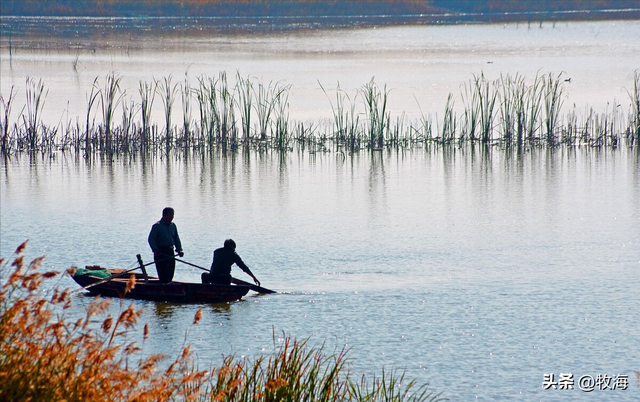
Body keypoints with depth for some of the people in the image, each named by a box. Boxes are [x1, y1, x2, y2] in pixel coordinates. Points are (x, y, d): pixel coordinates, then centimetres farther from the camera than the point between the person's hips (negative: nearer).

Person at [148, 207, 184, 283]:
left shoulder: (173, 225, 13)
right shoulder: (157, 226, -7)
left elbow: (176, 239, 17)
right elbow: (151, 239, -11)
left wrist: (179, 250, 2)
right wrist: (155, 250, -25)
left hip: (170, 252, 7)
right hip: (160, 252, -7)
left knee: (170, 276, 7)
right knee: (164, 275, -12)